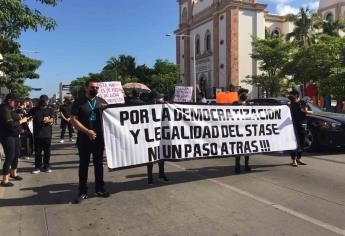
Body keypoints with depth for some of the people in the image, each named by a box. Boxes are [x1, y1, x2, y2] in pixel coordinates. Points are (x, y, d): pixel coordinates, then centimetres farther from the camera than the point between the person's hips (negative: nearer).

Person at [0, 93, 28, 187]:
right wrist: (22, 121, -16)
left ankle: (13, 173, 37)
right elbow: (10, 124, -24)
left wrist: (21, 119, 2)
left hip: (14, 135, 9)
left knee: (16, 154, 18)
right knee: (9, 157, -5)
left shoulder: (10, 109, 11)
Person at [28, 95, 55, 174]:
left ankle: (46, 166, 16)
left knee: (47, 151, 6)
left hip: (47, 134, 0)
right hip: (37, 134, 0)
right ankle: (37, 167, 13)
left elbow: (52, 120, -4)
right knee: (37, 152, 5)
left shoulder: (50, 110, 6)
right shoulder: (34, 110, 6)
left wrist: (48, 120, -26)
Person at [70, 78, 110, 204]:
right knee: (84, 165, 5)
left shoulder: (101, 101, 8)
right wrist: (87, 131, -17)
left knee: (99, 164, 11)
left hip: (99, 138, 3)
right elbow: (73, 120, -10)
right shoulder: (79, 102, -3)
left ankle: (99, 189, 23)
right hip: (84, 139, -3)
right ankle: (83, 192, 14)